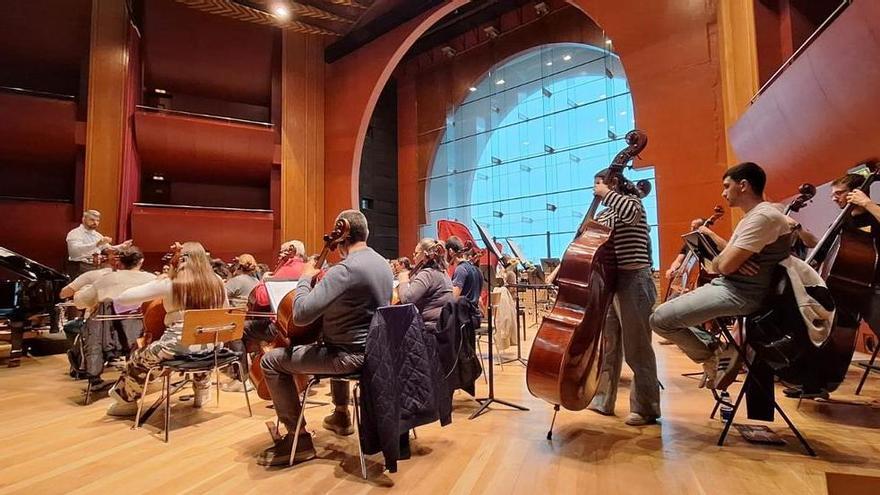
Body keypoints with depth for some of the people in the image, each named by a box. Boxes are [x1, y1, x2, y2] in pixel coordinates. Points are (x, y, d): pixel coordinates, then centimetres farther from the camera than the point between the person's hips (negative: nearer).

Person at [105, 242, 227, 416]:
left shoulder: (169, 284, -9)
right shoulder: (217, 282, 1)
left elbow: (124, 298, -7)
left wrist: (117, 299, 15)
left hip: (180, 345, -4)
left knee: (138, 358, 20)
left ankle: (127, 400, 41)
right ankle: (201, 393, 50)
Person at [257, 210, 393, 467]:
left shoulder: (345, 268, -23)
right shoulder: (383, 264, 5)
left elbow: (301, 314, -26)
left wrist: (305, 278, -10)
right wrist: (324, 281, 21)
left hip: (352, 356, -9)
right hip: (373, 348, 9)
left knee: (272, 361, 1)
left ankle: (298, 438, 8)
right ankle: (341, 416, 46)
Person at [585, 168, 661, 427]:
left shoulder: (630, 201, -3)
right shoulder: (604, 214, 17)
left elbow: (631, 214, -29)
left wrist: (606, 193, -17)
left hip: (633, 283, -8)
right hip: (609, 283, 8)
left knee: (636, 349, -2)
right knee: (608, 347, 14)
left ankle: (645, 408, 11)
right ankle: (603, 400, 25)